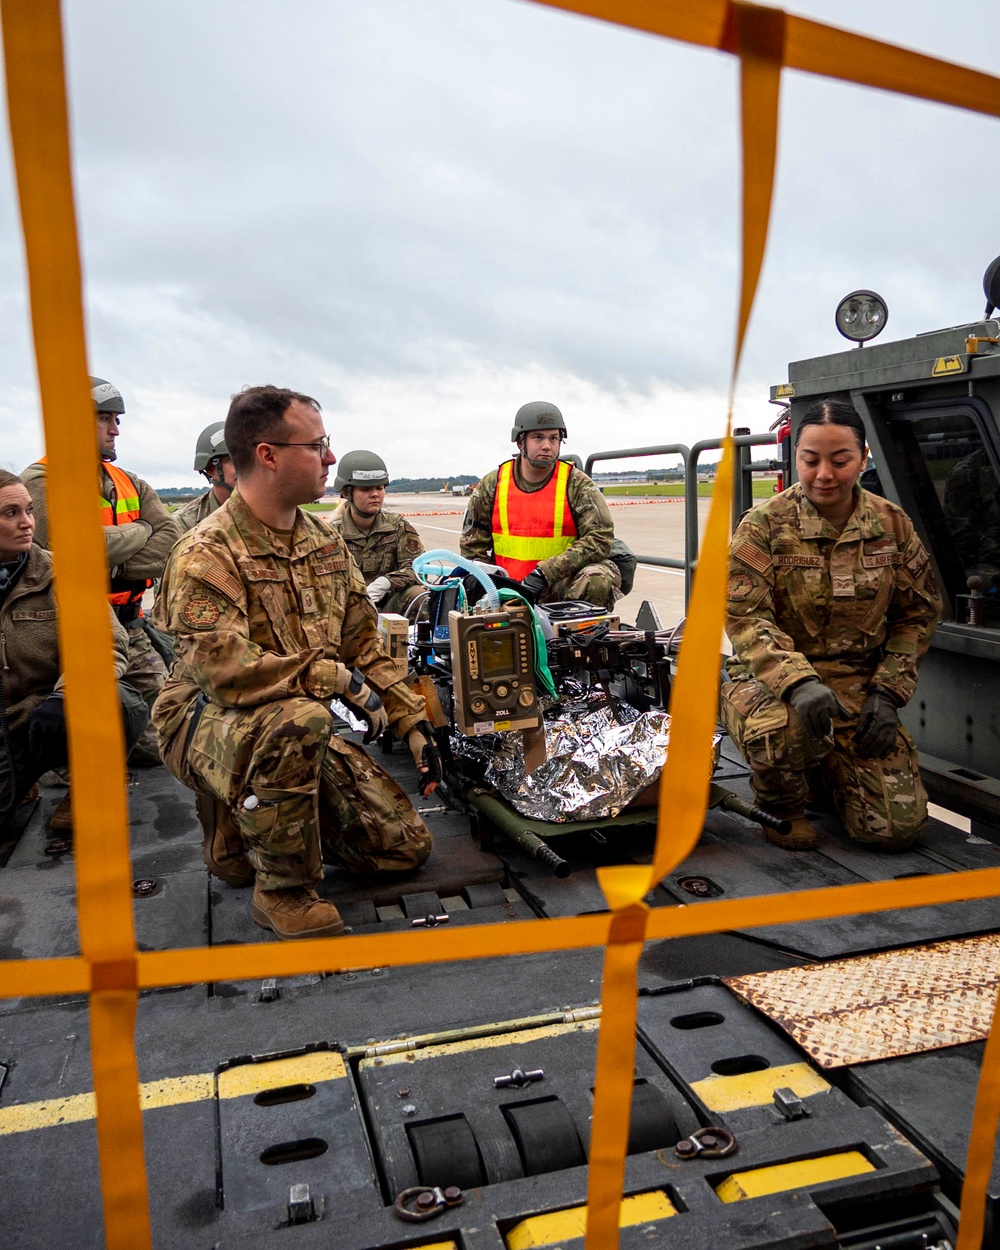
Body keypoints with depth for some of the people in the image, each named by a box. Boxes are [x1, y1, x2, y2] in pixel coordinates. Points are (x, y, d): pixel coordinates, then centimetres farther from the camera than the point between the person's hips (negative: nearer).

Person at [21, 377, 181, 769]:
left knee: (157, 743, 4)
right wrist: (140, 531, -5)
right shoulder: (43, 482, -5)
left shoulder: (130, 484, 15)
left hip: (129, 628, 6)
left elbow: (171, 539, 0)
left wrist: (117, 568, -15)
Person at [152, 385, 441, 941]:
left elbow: (364, 644, 10)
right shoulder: (206, 555, -18)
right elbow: (225, 669, -30)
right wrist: (340, 679, -23)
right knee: (298, 720, -41)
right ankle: (283, 890, -17)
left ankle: (244, 833, 20)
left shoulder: (326, 541, 7)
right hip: (208, 721, -7)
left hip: (302, 725, 7)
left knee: (406, 847, 1)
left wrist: (413, 722, 3)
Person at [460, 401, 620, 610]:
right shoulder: (492, 485, 5)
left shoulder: (577, 485, -1)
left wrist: (544, 573, -20)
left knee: (599, 580, -30)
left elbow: (600, 538, -11)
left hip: (560, 587, -2)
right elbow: (473, 545, 11)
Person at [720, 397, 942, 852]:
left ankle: (828, 768, 27)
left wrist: (888, 692, -1)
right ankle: (782, 805, -2)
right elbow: (745, 618, -15)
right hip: (771, 679, -3)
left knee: (896, 827, -7)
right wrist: (798, 682, -31)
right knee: (782, 731, -40)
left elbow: (918, 613, 11)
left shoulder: (892, 524, 4)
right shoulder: (764, 525, -8)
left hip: (860, 686, 3)